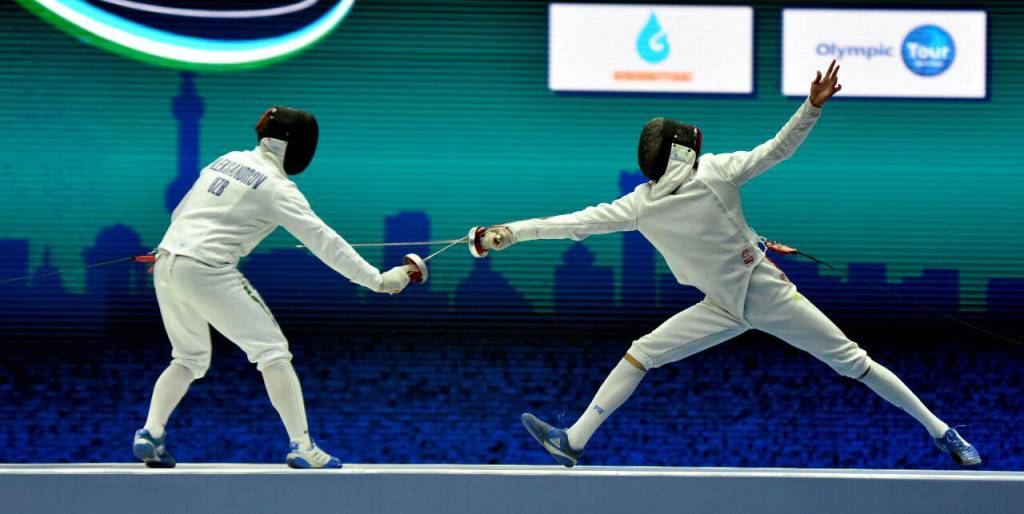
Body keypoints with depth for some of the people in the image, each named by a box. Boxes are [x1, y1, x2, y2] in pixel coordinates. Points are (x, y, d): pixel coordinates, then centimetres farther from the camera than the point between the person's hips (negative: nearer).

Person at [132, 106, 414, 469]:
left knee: (190, 360, 23)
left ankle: (150, 436, 8)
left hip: (167, 266, 7)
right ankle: (301, 447, -8)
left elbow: (180, 212, 24)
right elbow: (323, 241, -11)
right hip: (207, 272, -7)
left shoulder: (228, 160, 17)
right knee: (273, 352, -1)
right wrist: (377, 280, -12)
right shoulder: (277, 187, -5)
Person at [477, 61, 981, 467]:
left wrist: (813, 105, -34)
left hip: (770, 294, -3)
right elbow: (580, 222, -11)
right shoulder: (640, 205, -9)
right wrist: (511, 232, -16)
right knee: (640, 354, -6)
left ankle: (942, 432, 9)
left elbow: (778, 149, -18)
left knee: (853, 362, 0)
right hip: (724, 307, 4)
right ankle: (572, 441, -3)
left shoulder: (715, 172, -17)